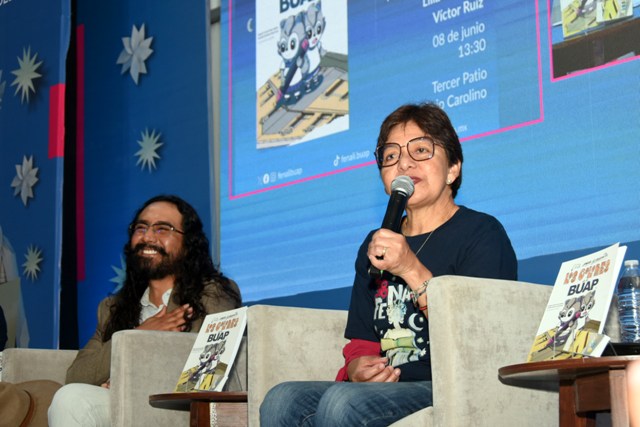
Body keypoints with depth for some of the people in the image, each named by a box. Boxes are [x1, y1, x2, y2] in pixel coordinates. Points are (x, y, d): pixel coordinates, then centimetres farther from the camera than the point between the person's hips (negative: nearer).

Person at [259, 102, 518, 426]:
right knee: (281, 400, -21)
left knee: (342, 401, -33)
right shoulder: (375, 246, 23)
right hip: (387, 387, 7)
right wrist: (357, 368, -3)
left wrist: (412, 270, -16)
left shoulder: (481, 233, 2)